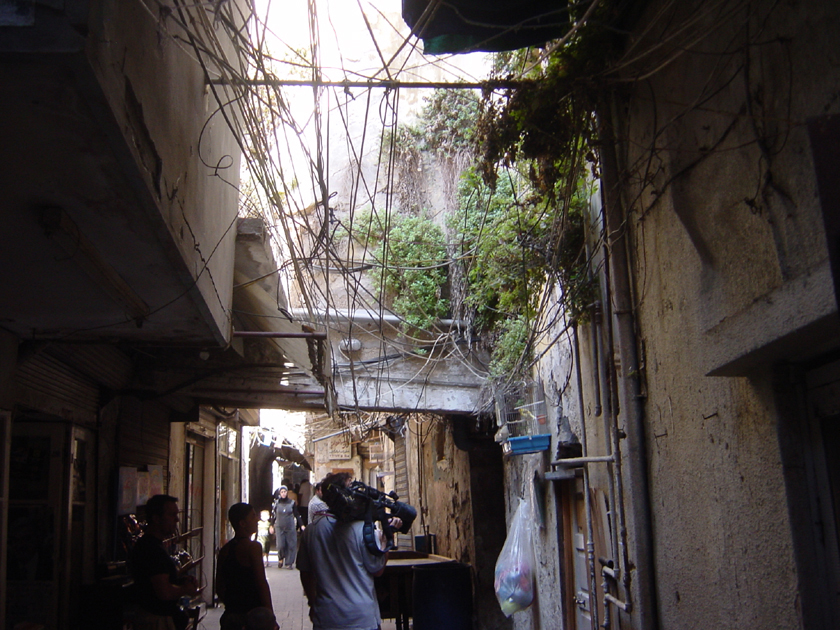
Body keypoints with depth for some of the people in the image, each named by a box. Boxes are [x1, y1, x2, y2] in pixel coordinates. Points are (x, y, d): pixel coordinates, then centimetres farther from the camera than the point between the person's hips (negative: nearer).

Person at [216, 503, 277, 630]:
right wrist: (270, 615, -13)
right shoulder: (253, 547, -13)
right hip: (253, 614, -7)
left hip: (231, 614, 7)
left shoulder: (225, 550, 8)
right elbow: (262, 583, -16)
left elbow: (219, 587, 12)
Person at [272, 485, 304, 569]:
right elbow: (274, 515, 9)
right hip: (279, 528, 0)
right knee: (280, 545, -9)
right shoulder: (277, 503, 3)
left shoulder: (292, 503, 2)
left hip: (290, 527, 0)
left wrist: (301, 525, 0)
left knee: (291, 545, -3)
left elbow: (297, 515, 6)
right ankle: (280, 559, 19)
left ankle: (289, 563, 6)